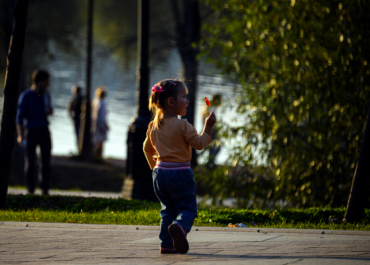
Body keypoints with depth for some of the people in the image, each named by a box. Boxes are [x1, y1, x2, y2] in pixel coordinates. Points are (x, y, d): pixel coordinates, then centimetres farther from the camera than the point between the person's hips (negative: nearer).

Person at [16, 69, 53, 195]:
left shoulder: (46, 96, 11)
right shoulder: (26, 96, -5)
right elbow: (20, 116, -5)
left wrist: (49, 111, -1)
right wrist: (20, 135, -11)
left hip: (44, 131, 4)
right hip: (31, 132, -4)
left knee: (46, 162, 1)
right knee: (30, 162, 0)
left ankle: (45, 188, 8)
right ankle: (30, 189, 5)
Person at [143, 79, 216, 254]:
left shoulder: (153, 126, 8)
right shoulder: (182, 125, -13)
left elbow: (147, 149, 19)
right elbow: (199, 143, -13)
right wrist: (208, 127, -6)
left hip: (160, 173, 6)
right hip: (180, 173, -6)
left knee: (168, 210, 14)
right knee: (187, 207, -2)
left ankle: (166, 244, 8)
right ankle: (179, 226, -33)